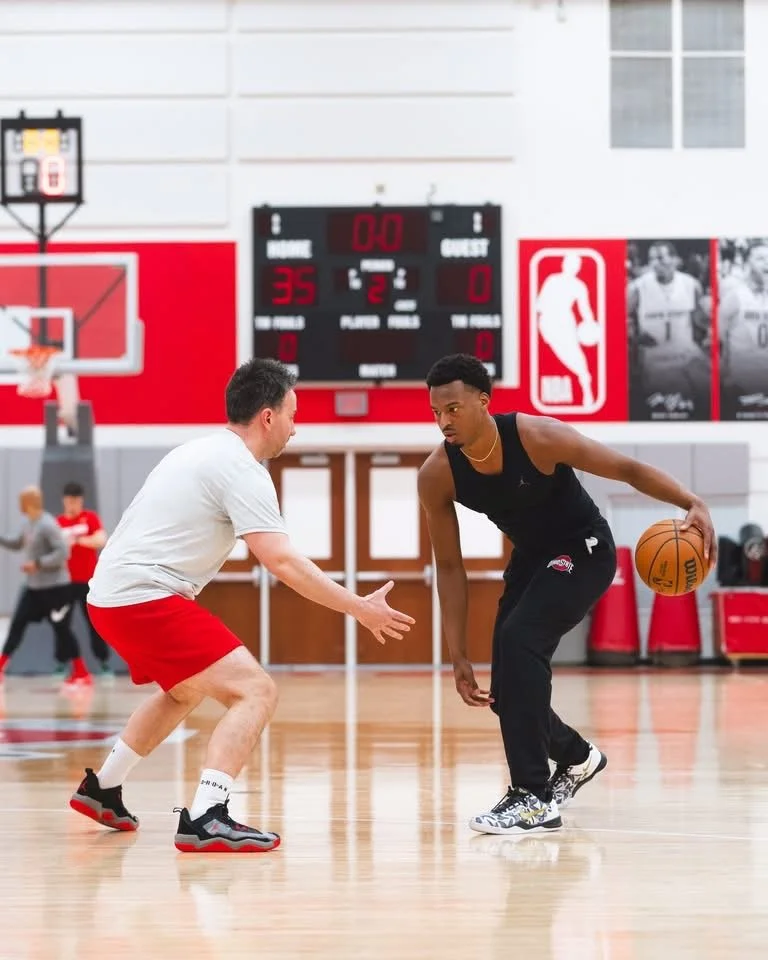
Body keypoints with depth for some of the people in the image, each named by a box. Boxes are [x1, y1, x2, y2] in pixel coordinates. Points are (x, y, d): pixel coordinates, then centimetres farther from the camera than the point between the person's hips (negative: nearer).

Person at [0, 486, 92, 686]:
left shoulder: (47, 525, -21)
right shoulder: (28, 523, 8)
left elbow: (62, 552, -26)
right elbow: (17, 544, 24)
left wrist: (37, 564, -28)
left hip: (55, 587, -9)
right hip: (34, 586, 9)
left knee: (61, 628, -3)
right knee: (17, 623, 5)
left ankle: (81, 673, 7)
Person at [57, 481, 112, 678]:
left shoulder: (91, 518, 0)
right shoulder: (58, 522, 5)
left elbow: (101, 540, -14)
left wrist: (79, 539, -25)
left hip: (88, 580, -2)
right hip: (65, 580, 2)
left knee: (95, 623, -2)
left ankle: (104, 663, 3)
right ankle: (62, 663, 4)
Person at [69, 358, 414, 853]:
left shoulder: (203, 451, 17)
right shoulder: (242, 469, -13)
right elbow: (281, 560, -20)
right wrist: (360, 608, -16)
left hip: (110, 592, 10)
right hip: (146, 597, -10)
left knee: (185, 690, 33)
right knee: (255, 691, -15)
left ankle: (101, 790, 40)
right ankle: (205, 820, -27)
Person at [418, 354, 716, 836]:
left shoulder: (537, 436, -30)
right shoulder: (437, 475, -17)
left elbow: (627, 469, -23)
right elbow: (450, 567, -8)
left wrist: (693, 503, -38)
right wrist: (459, 658, -9)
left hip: (583, 549, -6)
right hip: (531, 556, 6)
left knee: (519, 639, -28)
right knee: (505, 694, 3)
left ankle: (535, 798, -23)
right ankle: (577, 756, 36)